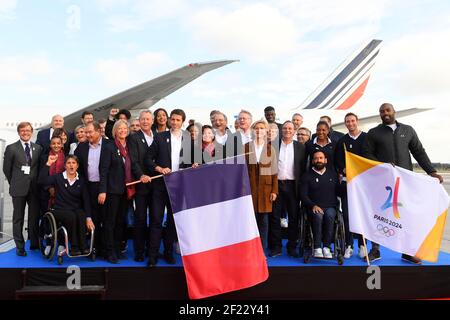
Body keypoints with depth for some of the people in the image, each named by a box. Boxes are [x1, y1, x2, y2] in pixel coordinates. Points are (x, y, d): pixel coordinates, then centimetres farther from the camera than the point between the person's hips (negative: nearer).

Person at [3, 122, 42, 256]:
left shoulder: (38, 148, 7)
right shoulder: (11, 148, -1)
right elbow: (6, 168, 3)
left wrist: (37, 182, 8)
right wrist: (14, 183, 6)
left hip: (34, 188, 3)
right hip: (19, 189, -2)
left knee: (35, 217, 8)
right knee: (18, 218, 6)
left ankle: (34, 243, 22)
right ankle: (20, 247, 14)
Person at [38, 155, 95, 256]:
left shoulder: (82, 181, 8)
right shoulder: (58, 177, 5)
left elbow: (86, 200, 0)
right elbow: (42, 180, -12)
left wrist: (89, 218, -11)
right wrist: (48, 164, -18)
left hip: (77, 209, 2)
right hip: (60, 210, -1)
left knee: (81, 216, -33)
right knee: (72, 216, -34)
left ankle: (83, 246, -24)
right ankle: (74, 247, -22)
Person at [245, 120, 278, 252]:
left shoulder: (270, 149, 7)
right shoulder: (245, 147, 5)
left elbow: (274, 172, 5)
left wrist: (274, 191, -1)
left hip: (265, 187, 1)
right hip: (249, 187, 0)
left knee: (264, 219, 2)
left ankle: (262, 251, 12)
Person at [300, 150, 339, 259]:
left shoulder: (333, 174, 19)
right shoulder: (307, 176, 11)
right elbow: (303, 195, 2)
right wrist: (313, 205, -12)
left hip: (330, 207, 1)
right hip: (314, 208, -1)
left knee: (329, 215, -33)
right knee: (318, 215, -34)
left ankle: (327, 247, -28)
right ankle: (317, 247, -29)